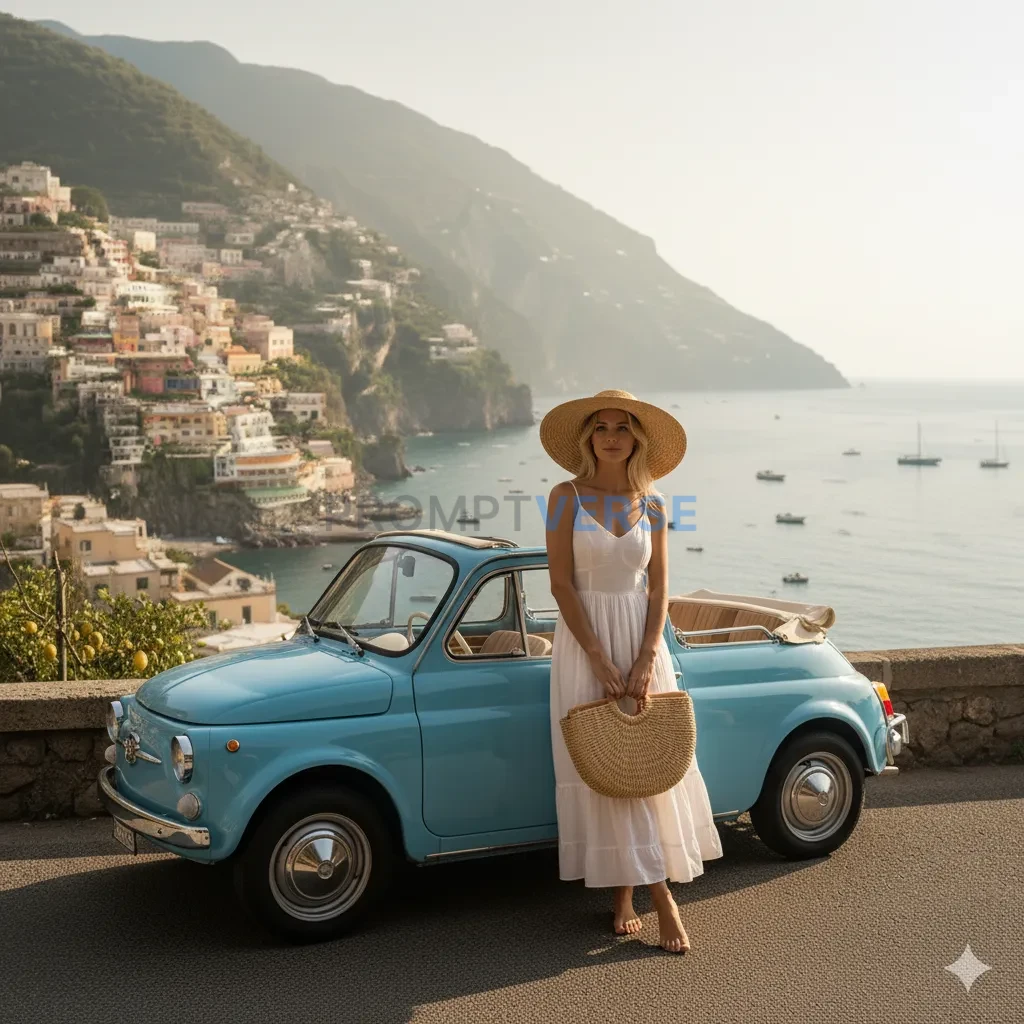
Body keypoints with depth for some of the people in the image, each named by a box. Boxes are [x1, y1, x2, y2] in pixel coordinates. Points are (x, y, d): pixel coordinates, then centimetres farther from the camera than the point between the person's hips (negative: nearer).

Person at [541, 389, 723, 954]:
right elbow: (561, 585, -9)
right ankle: (627, 890, 8)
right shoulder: (566, 498, -5)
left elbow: (659, 588, 2)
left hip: (641, 637, 2)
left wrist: (645, 661, -10)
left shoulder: (652, 505, 3)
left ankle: (660, 890, 9)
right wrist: (601, 662, -14)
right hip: (584, 639, -2)